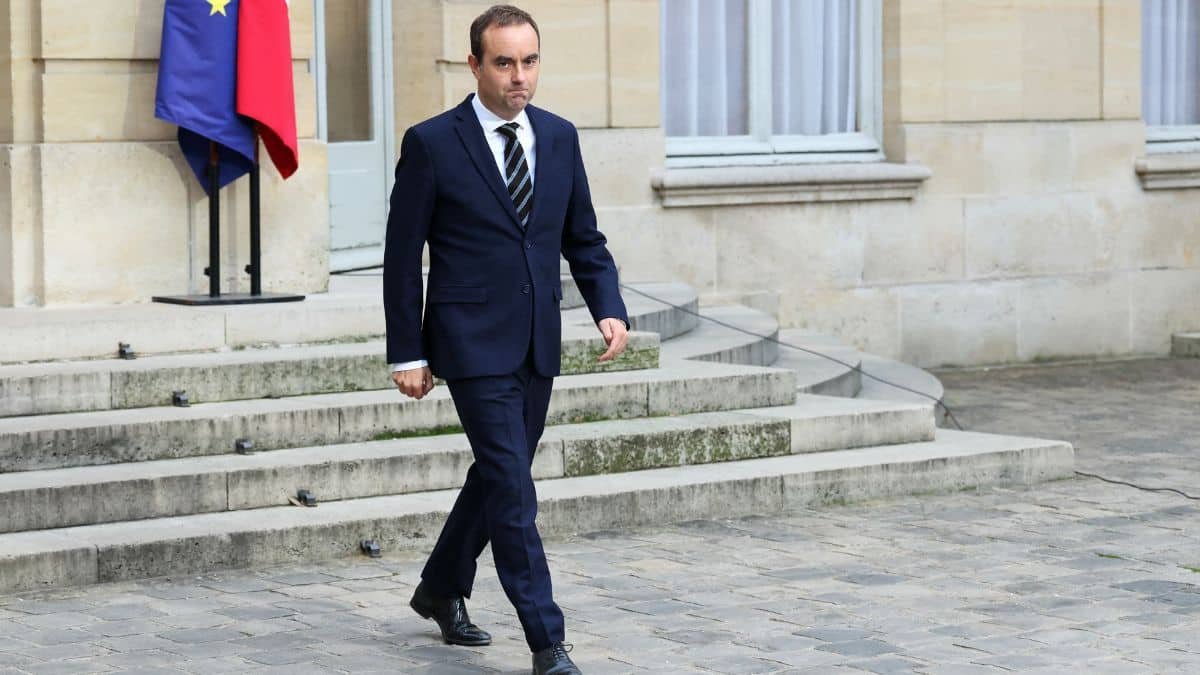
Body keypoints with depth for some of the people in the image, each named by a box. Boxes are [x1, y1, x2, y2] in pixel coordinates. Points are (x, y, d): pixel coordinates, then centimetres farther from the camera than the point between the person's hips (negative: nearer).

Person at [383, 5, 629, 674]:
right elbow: (403, 257, -4)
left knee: (498, 475, 16)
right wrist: (408, 353, -7)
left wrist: (609, 307, -3)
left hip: (538, 343, 6)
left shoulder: (560, 137, 7)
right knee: (512, 486, -10)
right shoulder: (432, 143, -7)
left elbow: (583, 238, 14)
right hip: (473, 342, -6)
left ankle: (441, 589, 38)